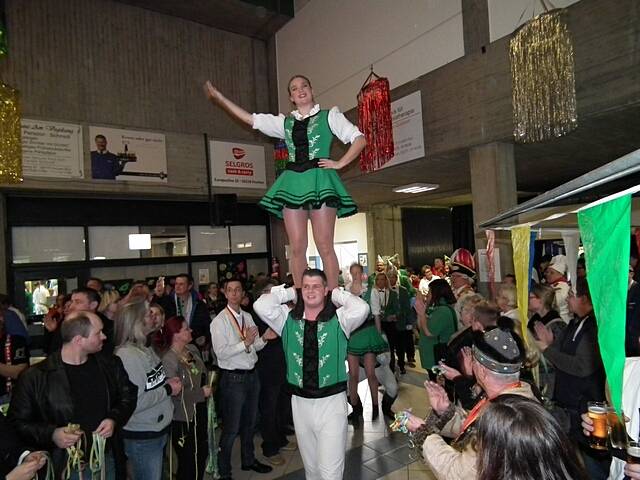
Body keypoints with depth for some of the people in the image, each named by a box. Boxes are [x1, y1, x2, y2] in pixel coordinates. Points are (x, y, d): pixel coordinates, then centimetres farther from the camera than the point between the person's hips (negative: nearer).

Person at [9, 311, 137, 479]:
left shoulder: (110, 364, -3)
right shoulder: (35, 377, -14)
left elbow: (128, 395, 8)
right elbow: (18, 422, -7)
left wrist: (114, 420, -9)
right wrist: (51, 434, -22)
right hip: (64, 466, -3)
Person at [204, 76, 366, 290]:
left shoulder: (329, 116, 11)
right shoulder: (285, 122, 20)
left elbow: (359, 139, 6)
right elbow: (249, 119, 20)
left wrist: (340, 163, -4)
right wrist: (218, 97, 19)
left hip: (319, 179, -3)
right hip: (293, 181, 4)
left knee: (325, 246, -7)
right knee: (297, 248, -1)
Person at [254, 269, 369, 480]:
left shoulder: (338, 318, -7)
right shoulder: (288, 318, 1)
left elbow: (361, 309, -26)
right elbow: (261, 306, -13)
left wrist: (336, 294, -11)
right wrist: (290, 292, -5)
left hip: (332, 401, -3)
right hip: (300, 401, 3)